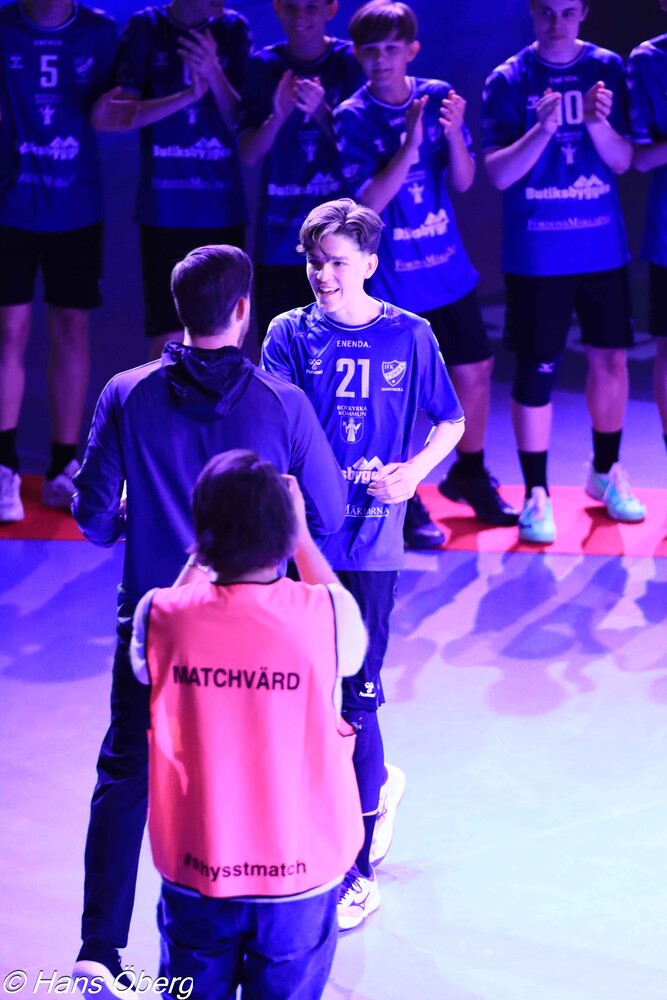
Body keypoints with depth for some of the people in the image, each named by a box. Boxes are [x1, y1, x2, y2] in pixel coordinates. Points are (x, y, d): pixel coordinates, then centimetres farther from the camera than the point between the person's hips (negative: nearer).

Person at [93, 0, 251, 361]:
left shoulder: (234, 29, 6)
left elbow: (239, 121, 2)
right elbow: (123, 114, -7)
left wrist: (213, 73, -16)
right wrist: (188, 95, -19)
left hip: (224, 209, 2)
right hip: (165, 209, -2)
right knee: (170, 339, -6)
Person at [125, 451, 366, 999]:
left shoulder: (162, 616, -16)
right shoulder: (323, 616, -19)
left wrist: (202, 554, 14)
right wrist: (302, 533, 12)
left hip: (195, 873, 1)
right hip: (301, 872, -1)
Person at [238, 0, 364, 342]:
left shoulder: (352, 62, -2)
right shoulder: (264, 65, 5)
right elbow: (248, 155, 0)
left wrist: (321, 111, -21)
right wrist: (278, 116, -19)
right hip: (279, 241, 2)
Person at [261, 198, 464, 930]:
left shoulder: (410, 336, -1)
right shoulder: (291, 334, -1)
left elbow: (450, 422, 10)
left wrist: (412, 474, -7)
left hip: (370, 542, -2)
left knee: (357, 696, -2)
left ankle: (358, 869, 9)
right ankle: (378, 783, 41)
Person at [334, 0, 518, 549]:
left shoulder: (438, 96, -1)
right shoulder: (353, 117, -11)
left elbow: (463, 181, 0)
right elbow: (367, 203, -17)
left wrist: (454, 134, -20)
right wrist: (409, 145, -27)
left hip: (449, 268, 4)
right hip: (392, 279, -4)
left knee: (475, 371, 12)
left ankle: (469, 474, 33)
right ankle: (402, 504, 15)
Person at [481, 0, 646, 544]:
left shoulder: (608, 70, 2)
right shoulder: (509, 80, -5)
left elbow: (622, 160, -1)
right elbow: (498, 173, -10)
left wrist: (598, 121, -20)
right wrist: (543, 128, -25)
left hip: (602, 247, 3)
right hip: (535, 252, -3)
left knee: (611, 358, 10)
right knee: (536, 371, -1)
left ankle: (606, 471, 29)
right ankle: (536, 494, 8)